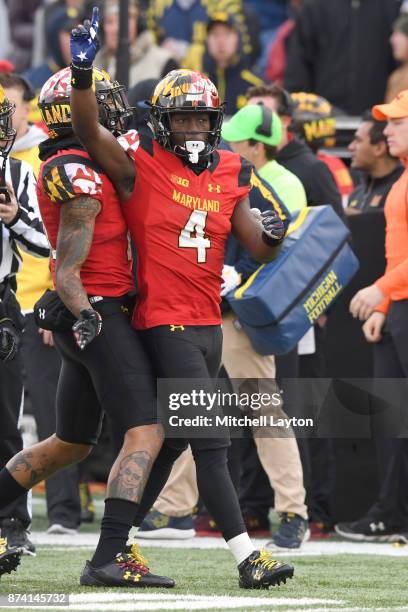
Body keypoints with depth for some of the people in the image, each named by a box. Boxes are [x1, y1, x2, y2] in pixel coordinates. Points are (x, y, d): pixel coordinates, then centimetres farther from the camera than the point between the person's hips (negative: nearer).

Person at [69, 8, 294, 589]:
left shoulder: (230, 176, 11)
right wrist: (83, 68, -33)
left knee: (170, 442, 14)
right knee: (212, 443, -11)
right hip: (165, 322, -7)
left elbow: (259, 249, 13)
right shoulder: (141, 165, -4)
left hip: (208, 323, 7)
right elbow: (88, 129, -19)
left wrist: (272, 234, -11)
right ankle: (247, 557, -12)